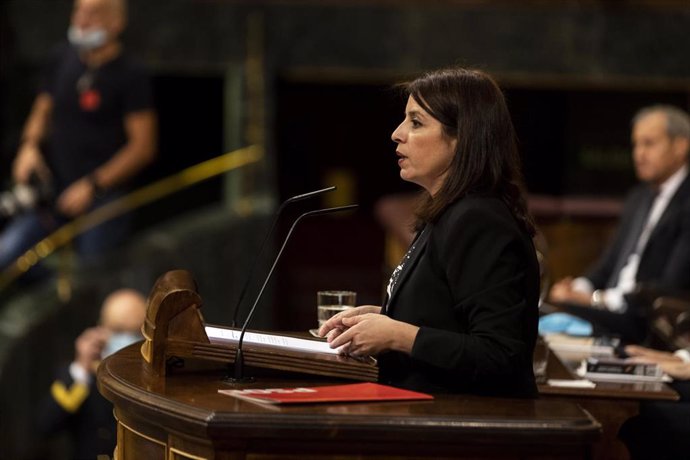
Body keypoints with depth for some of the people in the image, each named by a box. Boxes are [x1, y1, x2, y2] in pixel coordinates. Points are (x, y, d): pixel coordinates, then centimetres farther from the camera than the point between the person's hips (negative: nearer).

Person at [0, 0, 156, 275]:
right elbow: (42, 111, 21)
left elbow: (143, 146, -9)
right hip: (52, 188, 5)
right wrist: (29, 146, -1)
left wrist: (93, 185, -15)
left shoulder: (130, 76, -7)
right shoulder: (62, 60, 9)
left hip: (101, 198, -5)